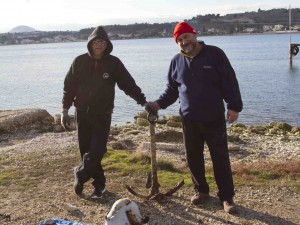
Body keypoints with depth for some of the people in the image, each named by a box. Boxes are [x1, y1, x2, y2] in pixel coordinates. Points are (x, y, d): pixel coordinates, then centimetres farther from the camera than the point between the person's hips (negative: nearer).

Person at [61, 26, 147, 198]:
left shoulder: (114, 63, -4)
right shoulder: (80, 61, 0)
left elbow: (129, 84, -5)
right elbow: (69, 86, 5)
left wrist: (143, 101, -16)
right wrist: (65, 109, 3)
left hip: (103, 115, -2)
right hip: (82, 114, 2)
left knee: (97, 151, -9)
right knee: (86, 151, 6)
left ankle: (81, 175, 17)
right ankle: (99, 183, 21)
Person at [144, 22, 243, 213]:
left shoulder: (214, 54, -5)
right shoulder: (177, 61, 6)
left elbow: (230, 81, -6)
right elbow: (172, 89, 13)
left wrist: (234, 106, -11)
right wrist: (159, 103, -1)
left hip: (214, 118, -3)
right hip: (189, 119, 4)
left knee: (221, 158, 1)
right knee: (193, 157, 10)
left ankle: (227, 197, 12)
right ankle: (201, 190, 29)